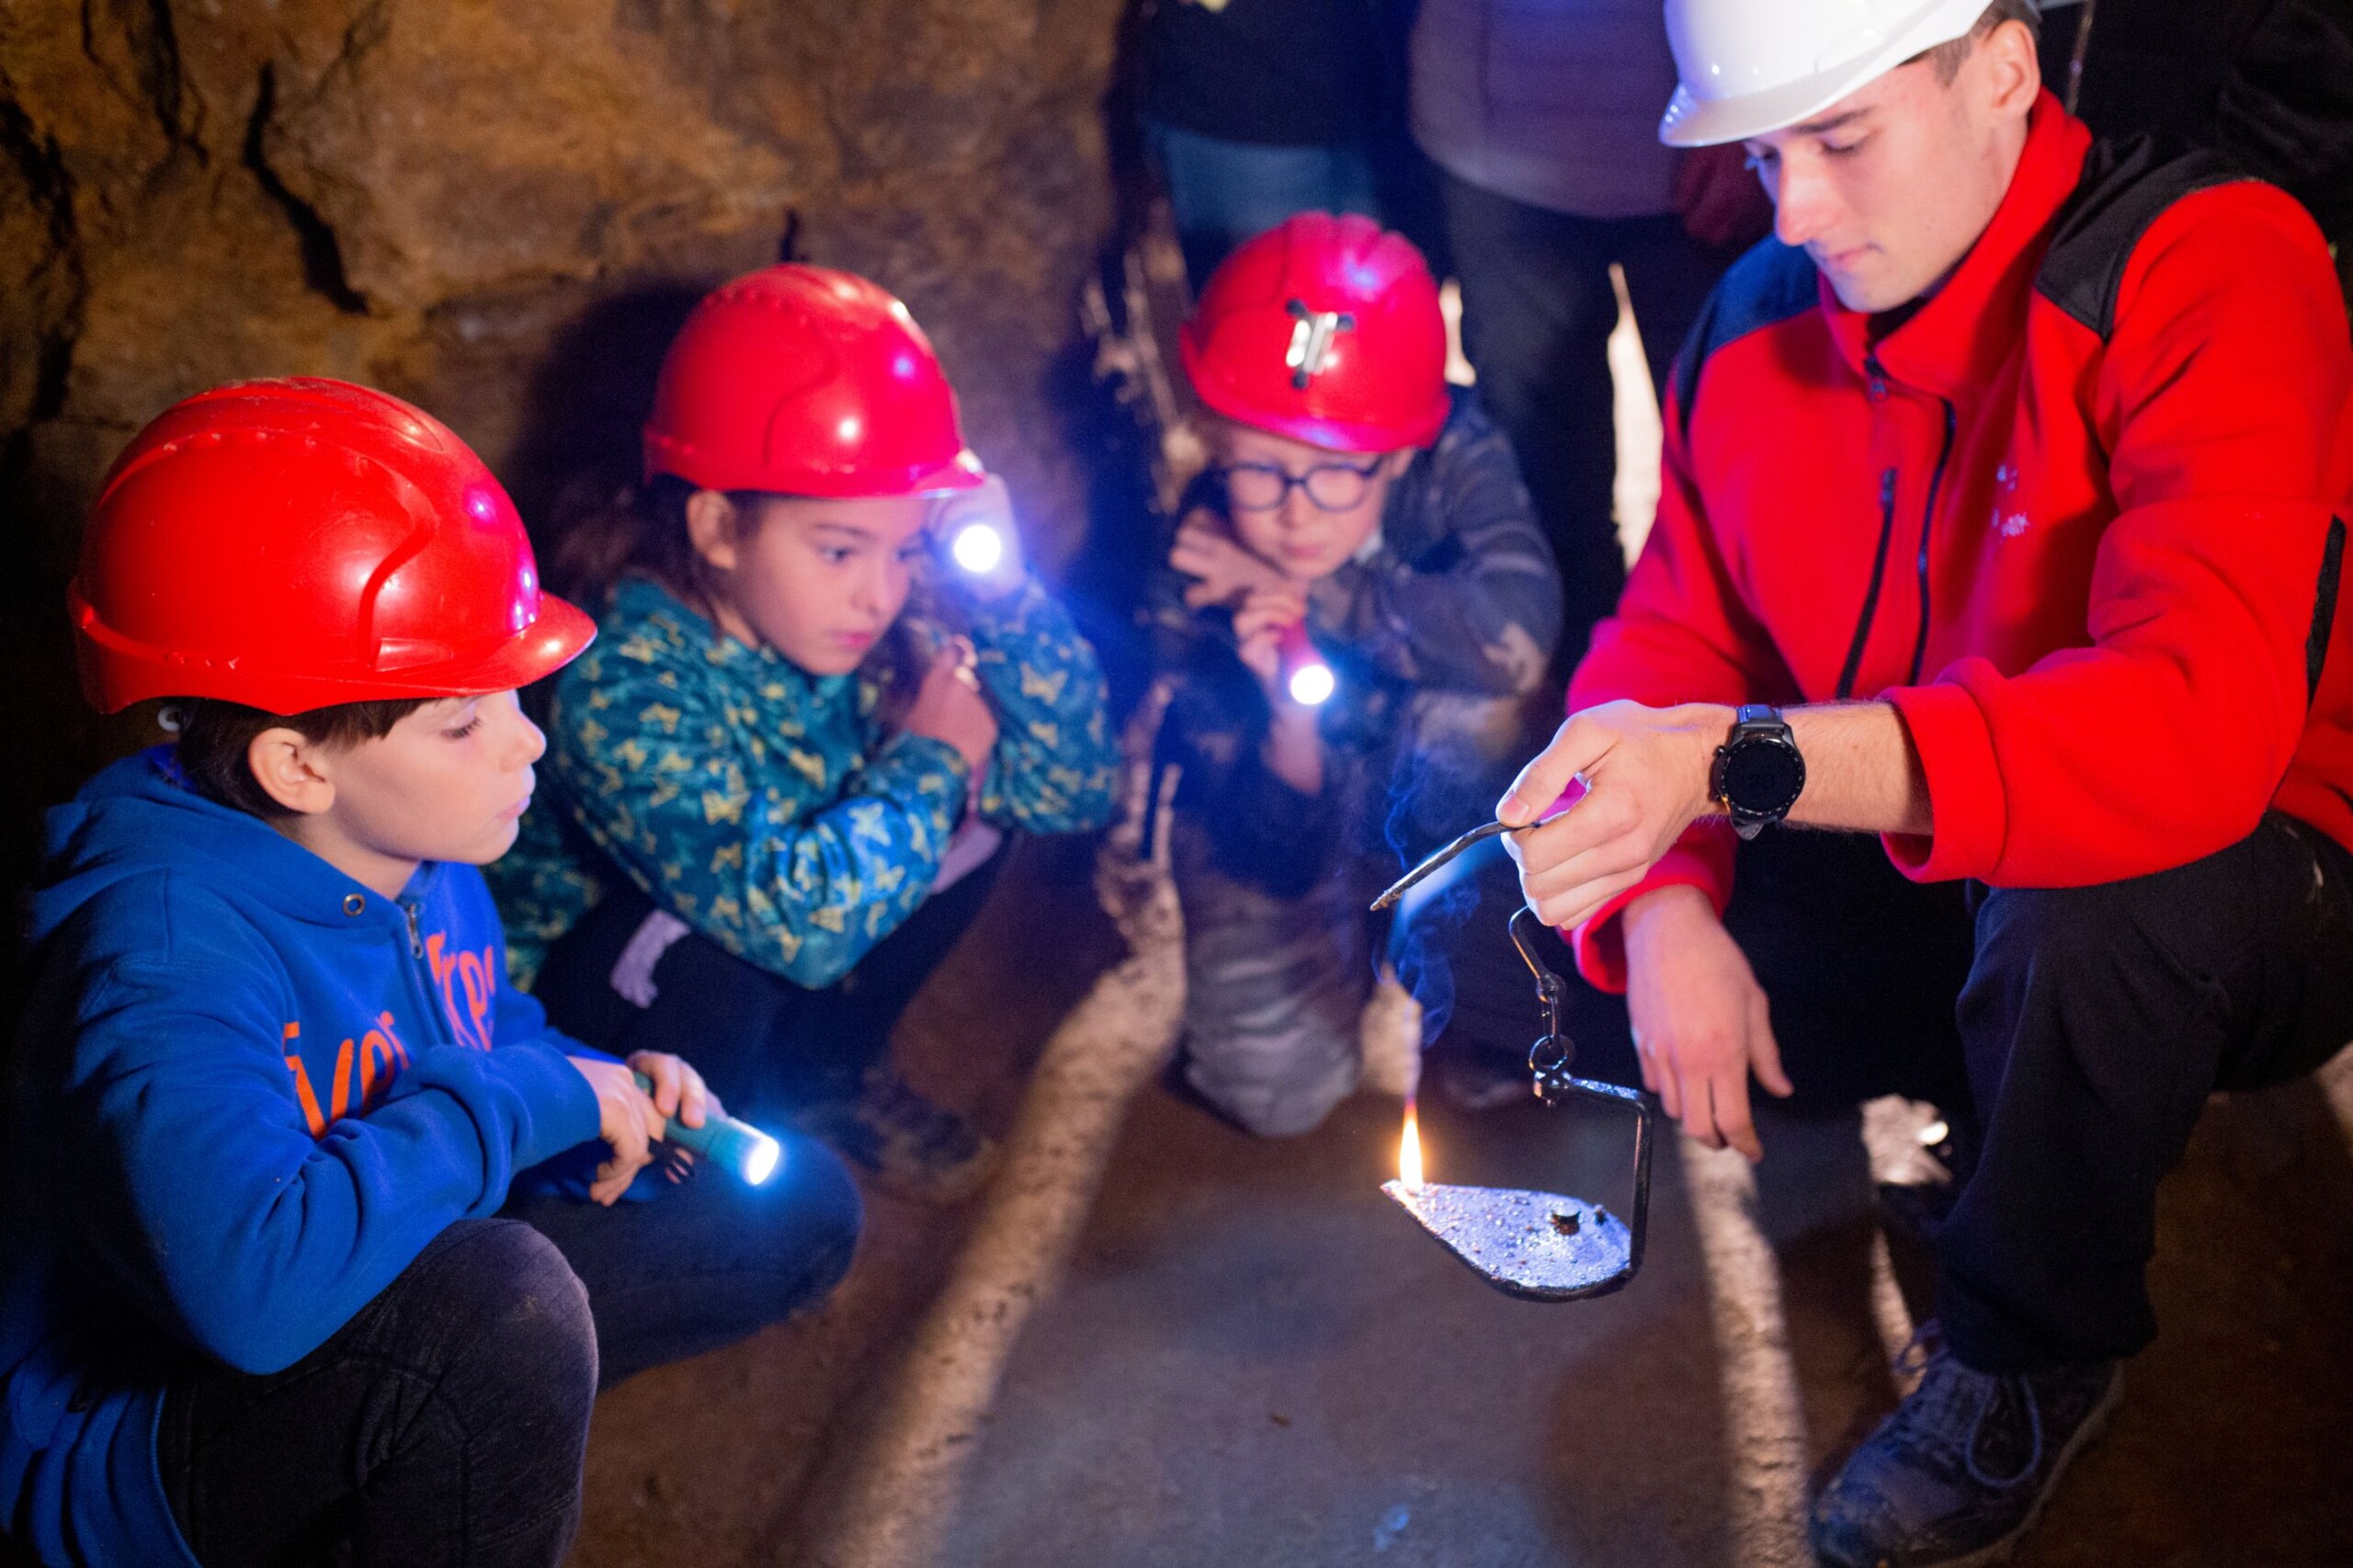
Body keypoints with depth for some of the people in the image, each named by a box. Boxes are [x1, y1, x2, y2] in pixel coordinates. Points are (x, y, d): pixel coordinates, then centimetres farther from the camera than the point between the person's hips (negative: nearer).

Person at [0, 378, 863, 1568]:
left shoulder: (409, 846, -5)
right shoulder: (162, 956, -31)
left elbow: (487, 1029, 17)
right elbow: (255, 1281, -48)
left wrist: (608, 1094, -6)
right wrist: (534, 1099, -34)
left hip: (394, 1321, 9)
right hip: (138, 1458, -9)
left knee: (794, 1209, 11)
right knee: (505, 1301, -40)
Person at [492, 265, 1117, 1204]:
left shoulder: (881, 623, -16)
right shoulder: (623, 690, -34)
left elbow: (1071, 793, -13)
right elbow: (798, 923, -45)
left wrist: (1000, 592, -26)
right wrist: (928, 760, -28)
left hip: (775, 991, 6)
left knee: (972, 817, -12)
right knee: (720, 928, -36)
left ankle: (825, 1074, 10)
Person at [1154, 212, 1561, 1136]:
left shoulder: (1455, 457, -28)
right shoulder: (1198, 587, -29)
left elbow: (1520, 633, -48)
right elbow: (1281, 861, -26)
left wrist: (1306, 593, -39)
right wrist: (1289, 724, -48)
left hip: (1435, 806, 1)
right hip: (1284, 823, 0)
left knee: (1469, 701, -34)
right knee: (1276, 1094, -13)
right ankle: (1353, 950, 23)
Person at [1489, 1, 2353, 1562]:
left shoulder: (2213, 270, -24)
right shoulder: (1763, 315, -4)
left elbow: (2198, 719, -38)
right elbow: (1667, 639, -1)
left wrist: (1734, 760, -48)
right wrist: (1669, 905, -22)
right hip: (1911, 878, 6)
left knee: (2079, 915, -40)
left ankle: (2033, 1356, -7)